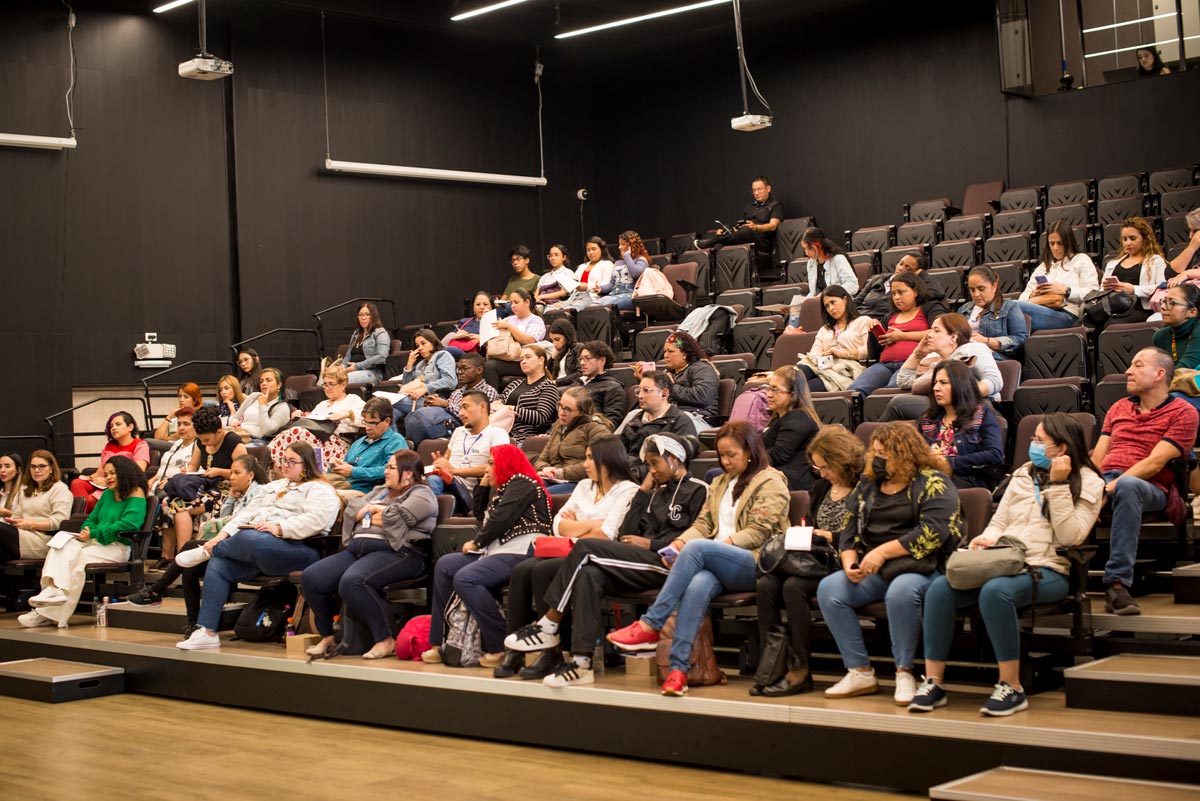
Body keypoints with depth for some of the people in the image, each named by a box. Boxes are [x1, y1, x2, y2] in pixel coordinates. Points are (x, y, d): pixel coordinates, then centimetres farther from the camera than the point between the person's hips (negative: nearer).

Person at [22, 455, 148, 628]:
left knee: (76, 559, -30)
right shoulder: (107, 494, 24)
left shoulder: (135, 494, -2)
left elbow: (127, 525, -16)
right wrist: (86, 531, -1)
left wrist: (93, 534, -16)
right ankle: (54, 588, -44)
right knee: (61, 548, -22)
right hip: (95, 542, 7)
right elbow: (92, 519, 25)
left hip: (117, 547, -7)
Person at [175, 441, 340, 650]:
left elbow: (316, 519, -13)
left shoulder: (319, 490, 6)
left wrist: (279, 528, -20)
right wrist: (223, 535, 8)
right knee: (218, 565, -18)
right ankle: (206, 632, -19)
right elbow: (249, 513, 24)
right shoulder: (273, 487, 33)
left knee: (249, 538, -37)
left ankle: (209, 551, -6)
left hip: (295, 548, -8)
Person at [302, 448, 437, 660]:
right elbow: (351, 510, 19)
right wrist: (374, 510, 3)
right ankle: (327, 636, 6)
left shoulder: (421, 494, 4)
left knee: (352, 581, -35)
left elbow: (397, 517, -12)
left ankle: (386, 640, -22)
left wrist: (373, 510, 6)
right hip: (358, 549, 8)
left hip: (396, 552, -8)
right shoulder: (380, 491, 30)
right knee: (311, 577, -10)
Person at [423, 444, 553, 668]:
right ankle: (439, 642, 1)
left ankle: (500, 647, -25)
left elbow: (500, 519, -14)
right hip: (498, 551, 11)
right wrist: (483, 487, 25)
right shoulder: (502, 488, 27)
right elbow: (482, 516, 34)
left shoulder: (521, 482, -4)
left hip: (521, 552, -11)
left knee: (465, 578, -28)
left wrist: (477, 542, -4)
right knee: (445, 565, 6)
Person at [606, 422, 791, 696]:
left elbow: (758, 533, -7)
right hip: (719, 567, 5)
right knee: (698, 585, -33)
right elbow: (703, 523, 17)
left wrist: (722, 544, -18)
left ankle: (650, 626, -32)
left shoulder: (771, 483, 4)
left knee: (697, 548, -32)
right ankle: (678, 668, -43)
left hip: (755, 565, -5)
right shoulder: (720, 483, 26)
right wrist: (679, 542, -3)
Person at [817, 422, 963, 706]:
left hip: (919, 568, -6)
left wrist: (883, 551, -20)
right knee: (828, 588, -19)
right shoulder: (868, 484, 18)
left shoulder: (932, 482, -3)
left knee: (902, 591, -39)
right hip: (872, 572, 6)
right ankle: (860, 673, -13)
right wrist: (850, 562, -2)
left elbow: (932, 532, -17)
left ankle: (904, 673, -20)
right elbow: (850, 530, 18)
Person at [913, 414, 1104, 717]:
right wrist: (987, 538, 0)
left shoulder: (1088, 484, 4)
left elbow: (1069, 537, -10)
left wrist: (1058, 485, -11)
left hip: (1048, 571, -6)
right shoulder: (1024, 473, 21)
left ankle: (1011, 687, -26)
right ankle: (933, 682, -18)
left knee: (995, 591, -38)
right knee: (940, 587, -22)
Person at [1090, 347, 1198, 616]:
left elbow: (1155, 463, -6)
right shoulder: (1118, 408, 27)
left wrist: (1113, 486, -18)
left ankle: (1118, 584, -44)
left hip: (1150, 488, -5)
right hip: (1103, 483, 5)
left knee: (1127, 486, -42)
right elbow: (1098, 456, 16)